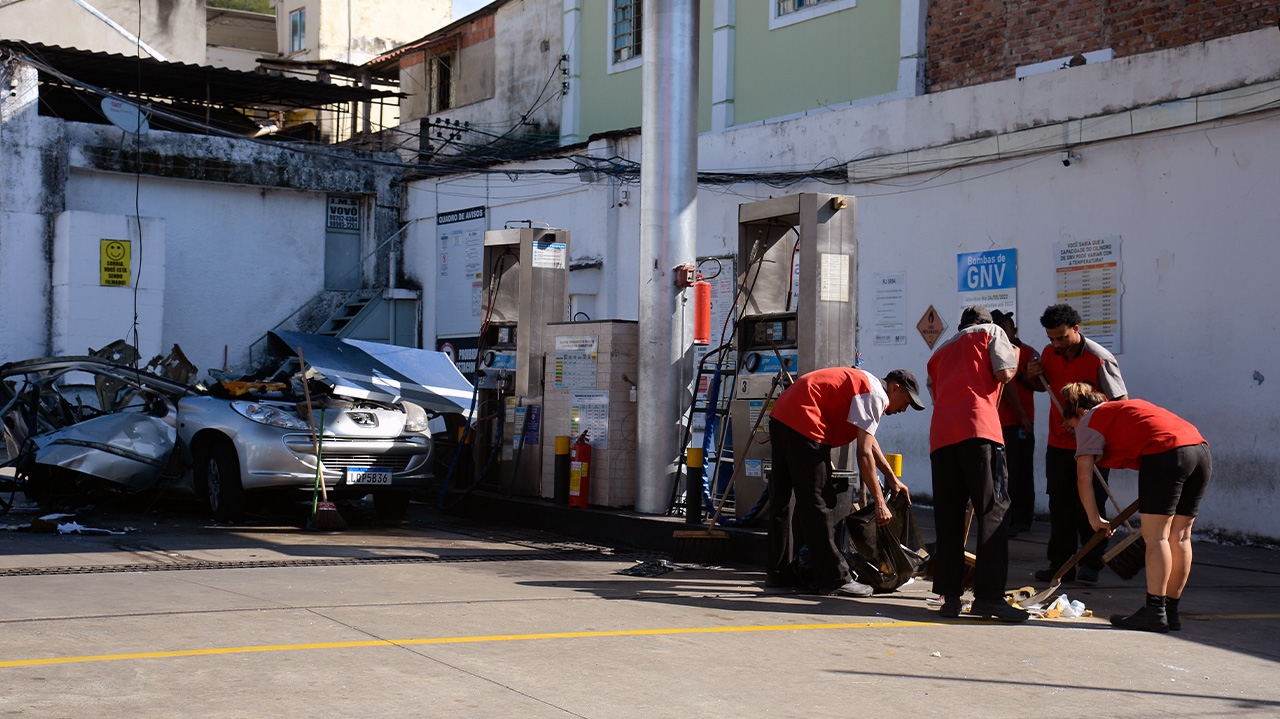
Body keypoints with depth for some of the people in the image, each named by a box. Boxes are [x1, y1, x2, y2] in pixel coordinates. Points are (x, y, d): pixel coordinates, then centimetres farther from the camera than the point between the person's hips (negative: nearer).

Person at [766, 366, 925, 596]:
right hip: (803, 422, -11)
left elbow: (869, 440, 33)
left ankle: (779, 573, 21)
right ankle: (834, 578, -5)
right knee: (814, 503, -8)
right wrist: (879, 502, -11)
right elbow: (864, 453, -14)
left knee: (782, 499, 14)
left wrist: (892, 478, 35)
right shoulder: (875, 395, -7)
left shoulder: (863, 384, 22)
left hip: (781, 417, 11)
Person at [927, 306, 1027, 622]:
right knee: (992, 510, -6)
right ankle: (989, 595, -15)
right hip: (978, 427, -5)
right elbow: (1004, 373, 4)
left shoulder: (940, 352, 33)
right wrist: (1014, 355, 24)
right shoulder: (991, 332, 18)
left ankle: (949, 595, 2)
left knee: (948, 517, 5)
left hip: (941, 434, 5)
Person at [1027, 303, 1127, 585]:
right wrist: (1034, 376, -3)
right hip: (1059, 443, 6)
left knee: (1089, 506, -1)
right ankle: (1061, 563, 14)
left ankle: (1091, 564, 7)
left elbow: (1122, 402, -14)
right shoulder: (1049, 353, 2)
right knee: (1060, 505, 8)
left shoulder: (1099, 359, -17)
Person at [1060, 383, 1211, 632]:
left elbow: (1084, 477, 5)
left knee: (1155, 537, -4)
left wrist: (1094, 518, 12)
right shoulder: (1125, 408, 35)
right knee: (1179, 537, 10)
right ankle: (1171, 611, 14)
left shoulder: (1090, 421, 12)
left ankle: (1154, 612, -6)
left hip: (1165, 454, -8)